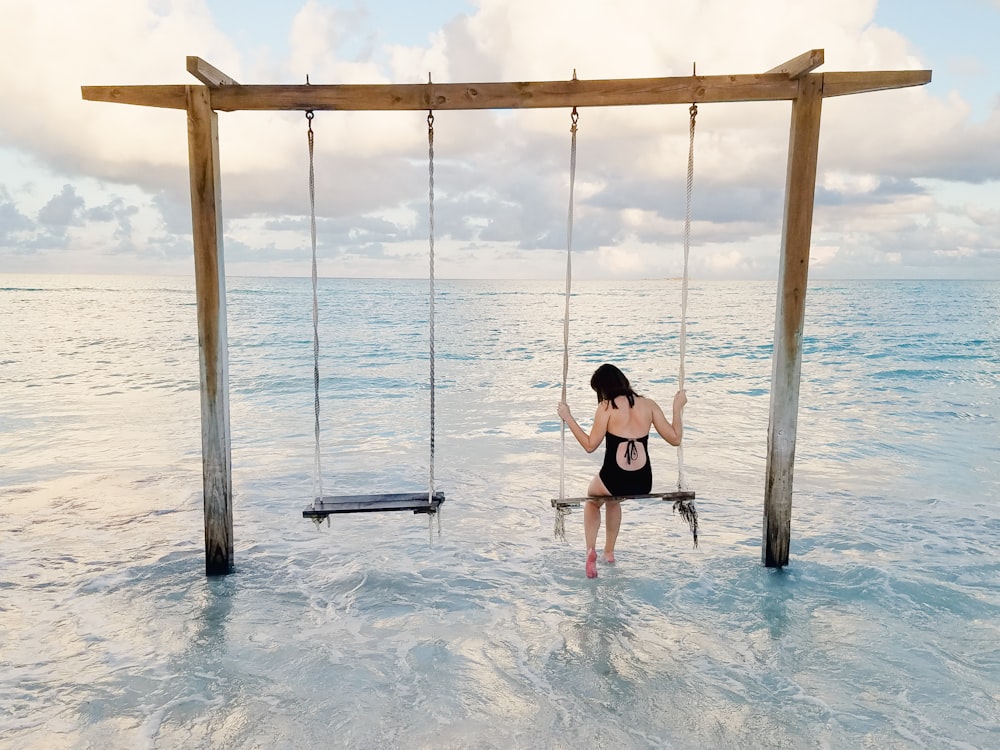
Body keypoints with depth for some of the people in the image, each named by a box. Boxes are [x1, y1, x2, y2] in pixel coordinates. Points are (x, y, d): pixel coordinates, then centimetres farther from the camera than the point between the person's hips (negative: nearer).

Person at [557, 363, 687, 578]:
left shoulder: (607, 407, -6)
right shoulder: (649, 404, 4)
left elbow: (590, 445, -4)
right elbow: (675, 439, 7)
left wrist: (568, 417, 3)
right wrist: (677, 407, 19)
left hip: (614, 480, -4)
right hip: (643, 483, 4)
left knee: (593, 500, 33)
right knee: (613, 499, 39)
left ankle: (591, 549, 12)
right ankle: (609, 551, 44)